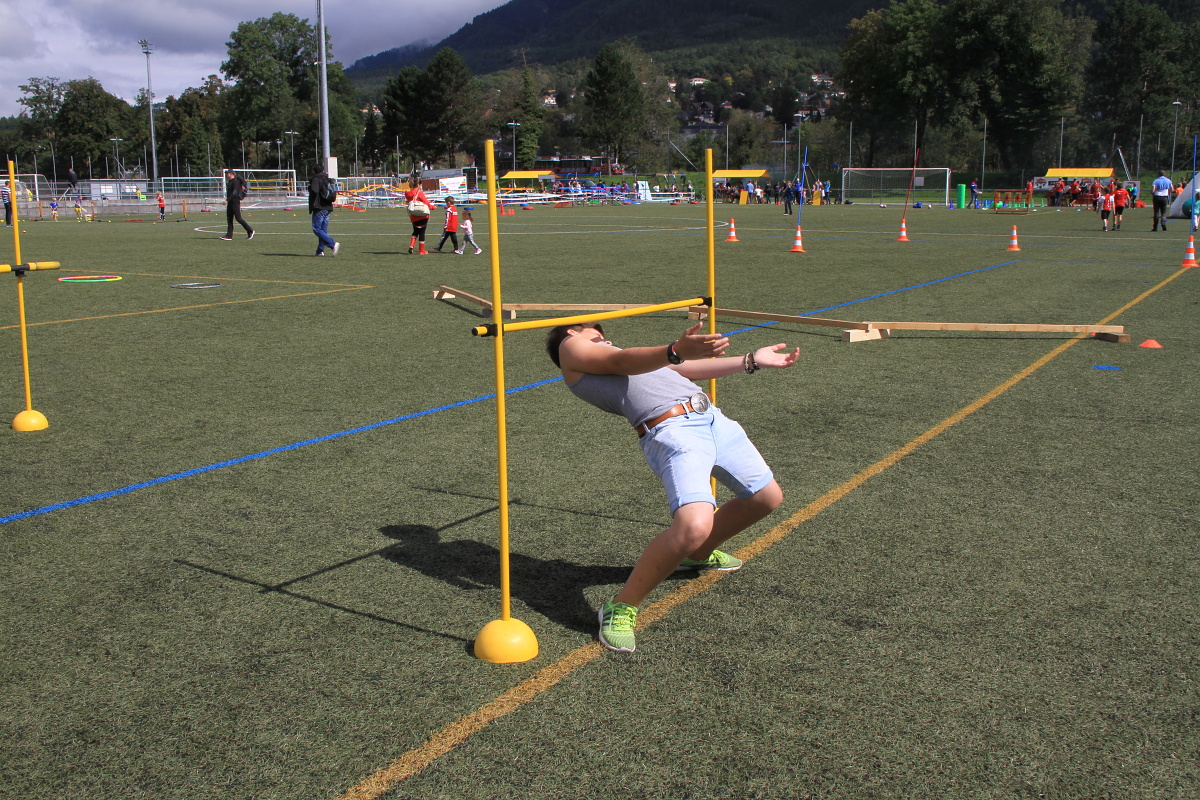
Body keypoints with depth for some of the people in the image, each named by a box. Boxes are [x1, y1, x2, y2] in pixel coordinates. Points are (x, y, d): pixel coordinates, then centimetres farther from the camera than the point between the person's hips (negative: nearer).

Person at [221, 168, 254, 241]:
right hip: (230, 202, 9)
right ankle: (229, 235, 4)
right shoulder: (229, 182, 16)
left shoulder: (235, 181, -13)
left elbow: (234, 192, -20)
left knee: (238, 218, -8)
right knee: (229, 219, 5)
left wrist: (227, 200, -24)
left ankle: (250, 231, 2)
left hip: (235, 202, -9)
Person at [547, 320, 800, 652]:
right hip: (672, 430, -9)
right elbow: (623, 363, -11)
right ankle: (621, 607, -13)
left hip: (710, 416, 9)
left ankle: (699, 554, 39)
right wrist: (676, 351, -28)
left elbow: (683, 369, 33)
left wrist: (751, 360, 31)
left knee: (767, 497, 19)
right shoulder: (571, 346, 9)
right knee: (694, 525, -30)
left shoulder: (606, 354, 33)